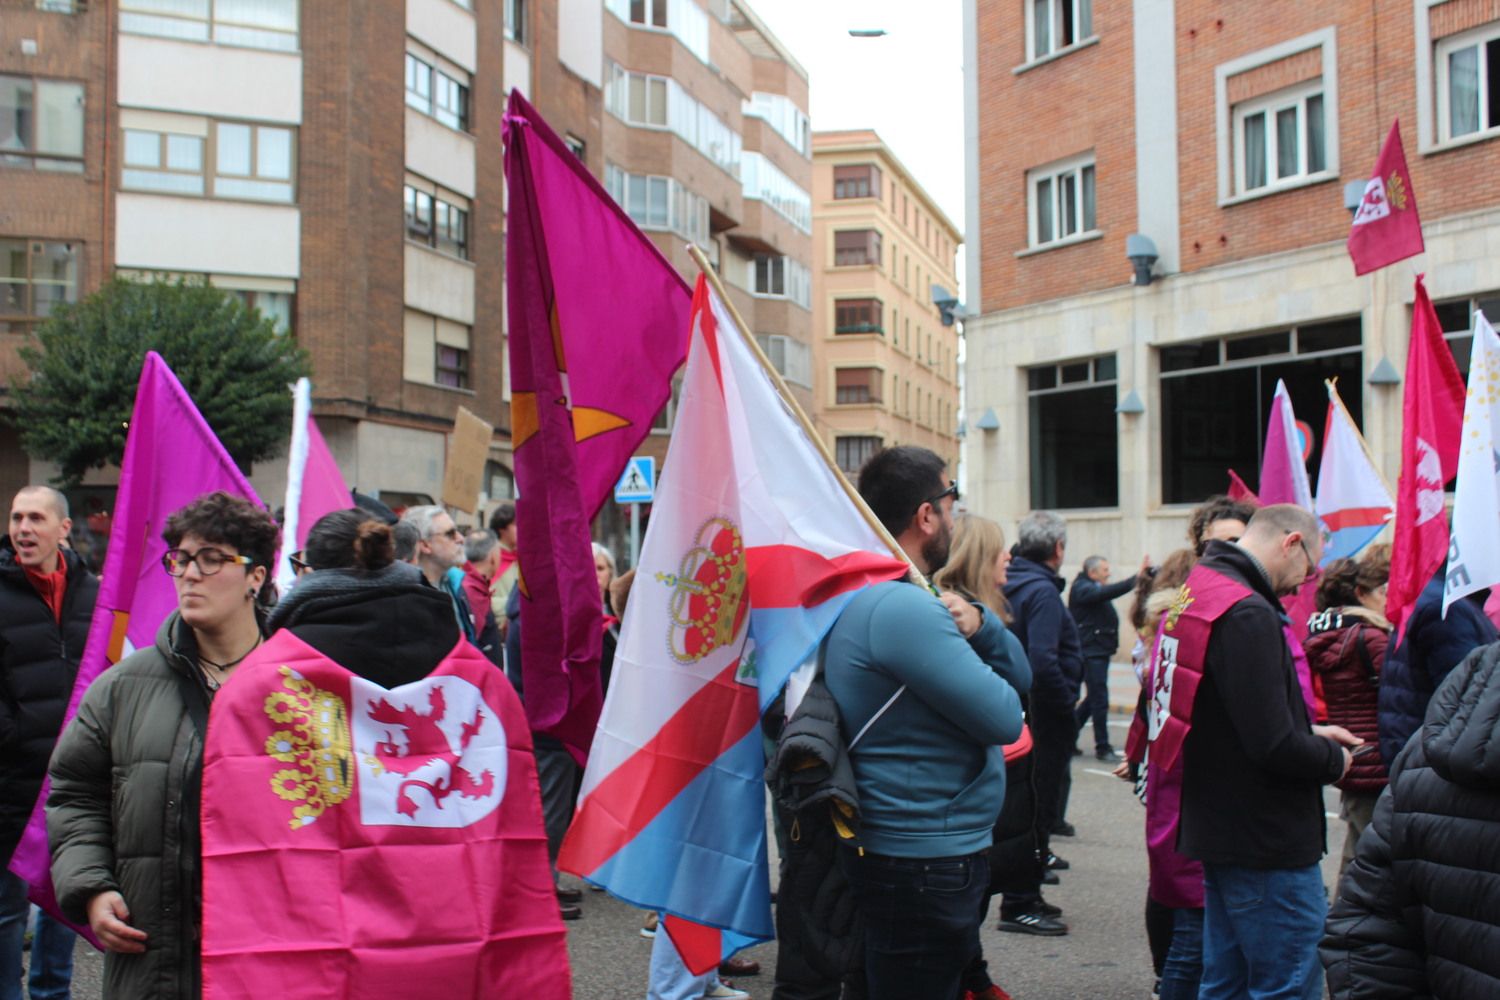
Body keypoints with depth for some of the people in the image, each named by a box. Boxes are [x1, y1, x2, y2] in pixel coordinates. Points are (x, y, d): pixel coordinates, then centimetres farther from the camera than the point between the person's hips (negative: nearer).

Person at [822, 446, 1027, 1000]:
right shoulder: (903, 609, -23)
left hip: (926, 852, 11)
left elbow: (1019, 676, 12)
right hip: (925, 860, -11)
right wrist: (969, 636, -3)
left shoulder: (879, 598, 11)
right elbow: (1005, 719, -21)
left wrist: (979, 624, -8)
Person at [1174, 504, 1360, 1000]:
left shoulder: (1198, 592, 10)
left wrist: (1308, 733, 14)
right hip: (1267, 841, -10)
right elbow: (1274, 747, -25)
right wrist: (1334, 759, -5)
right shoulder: (1248, 614, -21)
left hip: (1217, 827, 10)